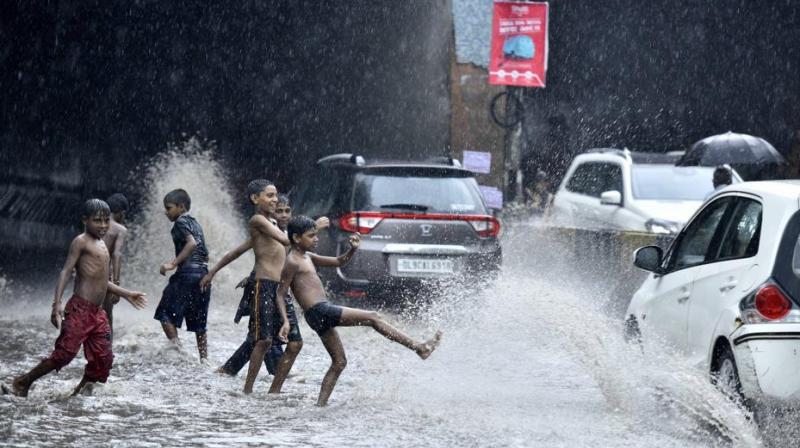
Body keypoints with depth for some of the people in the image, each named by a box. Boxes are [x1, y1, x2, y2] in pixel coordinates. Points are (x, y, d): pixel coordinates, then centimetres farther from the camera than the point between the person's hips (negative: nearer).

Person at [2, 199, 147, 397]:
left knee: (102, 359, -1)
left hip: (97, 313, 8)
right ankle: (22, 383, -3)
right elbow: (66, 272, -13)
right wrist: (57, 303, -23)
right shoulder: (81, 242, -5)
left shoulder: (101, 245, 20)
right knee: (64, 353, -13)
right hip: (79, 310, -8)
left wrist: (126, 294, 35)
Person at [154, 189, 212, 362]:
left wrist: (173, 263, -23)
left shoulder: (181, 222, -4)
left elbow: (191, 243, -22)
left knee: (165, 314, -3)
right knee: (199, 322, 12)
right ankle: (204, 358, 10)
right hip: (204, 273, 9)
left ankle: (176, 346, -15)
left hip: (187, 273, -9)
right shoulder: (195, 223, 22)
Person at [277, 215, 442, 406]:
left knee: (339, 362, 14)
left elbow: (338, 262, 25)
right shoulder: (292, 263, -8)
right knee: (372, 318, -10)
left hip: (323, 316, 10)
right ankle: (418, 347, -10)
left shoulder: (307, 257, 20)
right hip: (319, 312, -10)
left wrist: (353, 249, 6)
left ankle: (321, 404, 11)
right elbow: (280, 295, -11)